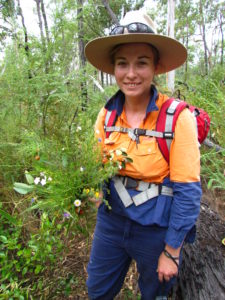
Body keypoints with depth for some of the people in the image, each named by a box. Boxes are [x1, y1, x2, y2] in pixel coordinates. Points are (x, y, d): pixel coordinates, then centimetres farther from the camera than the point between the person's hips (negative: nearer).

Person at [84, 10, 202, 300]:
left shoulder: (177, 117, -20)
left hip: (157, 228, -3)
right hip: (111, 219, 4)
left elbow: (188, 192, -16)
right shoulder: (107, 113, -7)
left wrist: (171, 252, -11)